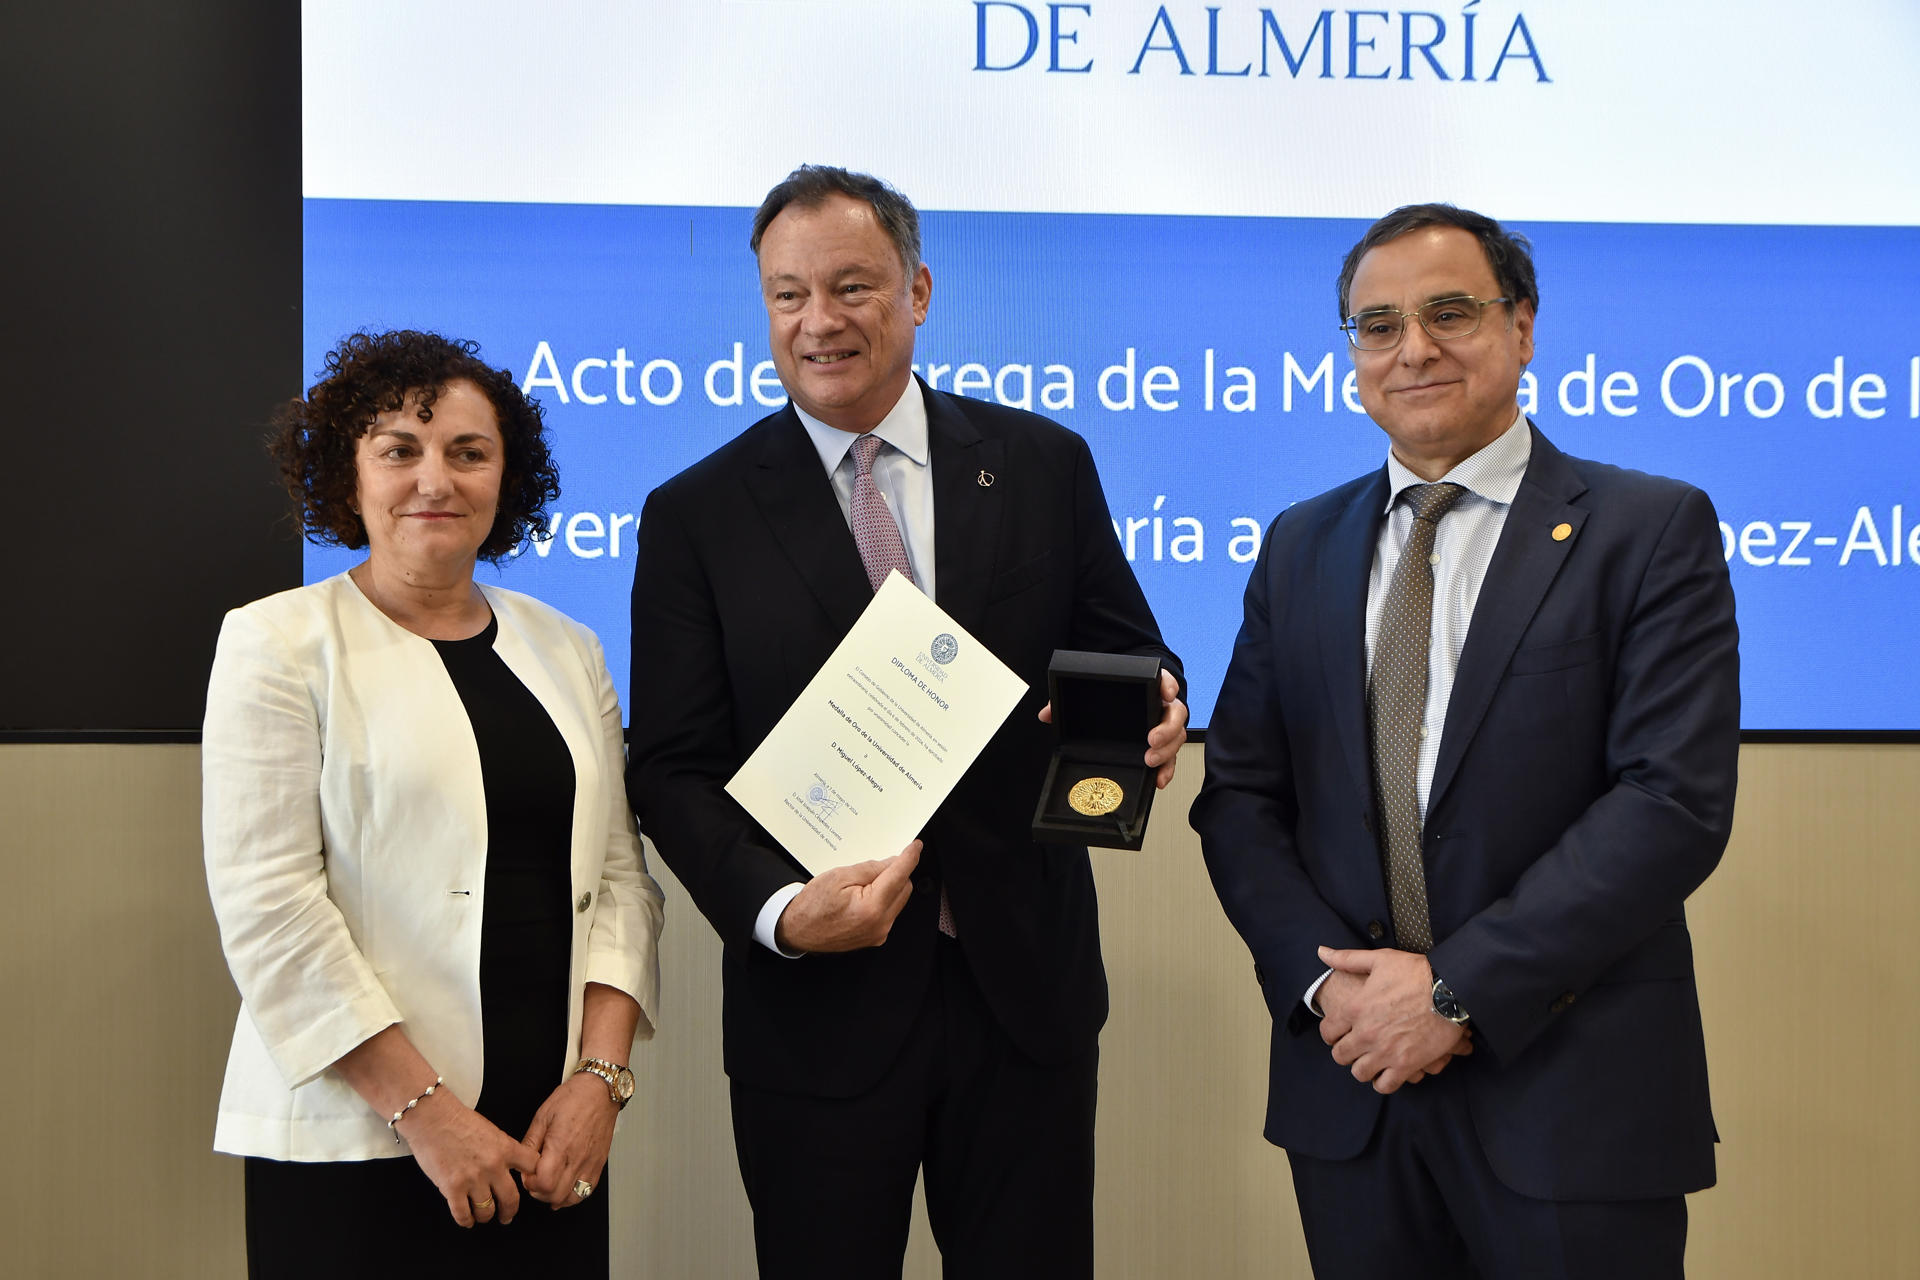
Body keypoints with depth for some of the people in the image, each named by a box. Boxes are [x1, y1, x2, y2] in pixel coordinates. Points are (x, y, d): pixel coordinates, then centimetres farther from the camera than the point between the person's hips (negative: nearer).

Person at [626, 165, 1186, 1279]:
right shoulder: (697, 516, 0)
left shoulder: (1043, 465, 4)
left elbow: (1127, 656, 10)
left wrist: (1152, 717, -14)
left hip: (1025, 984, 2)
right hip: (819, 1008, -1)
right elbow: (675, 769, -3)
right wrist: (779, 908, -20)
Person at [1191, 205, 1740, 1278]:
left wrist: (1460, 990, -16)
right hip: (1350, 1084, 4)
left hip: (1573, 1102, -3)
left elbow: (1677, 800, -13)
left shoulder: (1652, 530, -3)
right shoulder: (1302, 547, 10)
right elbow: (1239, 795, 7)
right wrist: (1324, 981, -9)